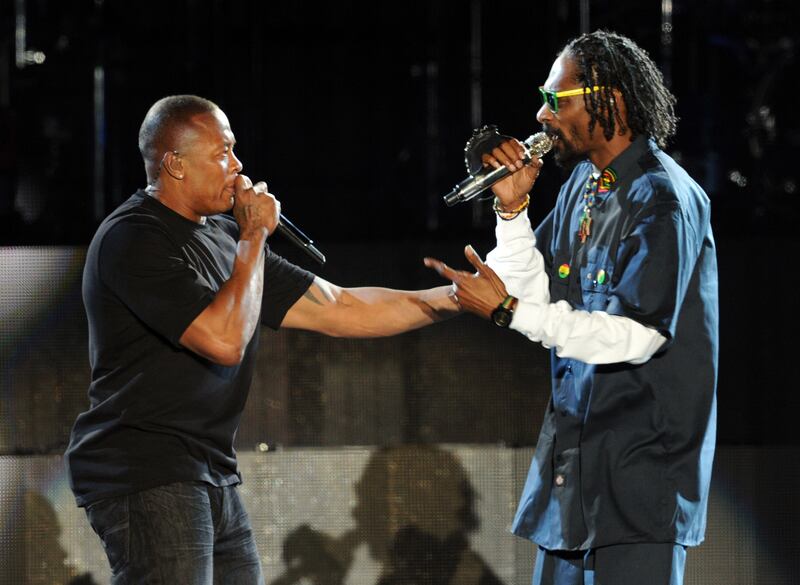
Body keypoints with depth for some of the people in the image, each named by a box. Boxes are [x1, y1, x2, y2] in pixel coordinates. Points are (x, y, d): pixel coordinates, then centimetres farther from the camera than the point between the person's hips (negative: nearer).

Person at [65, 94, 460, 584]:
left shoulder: (223, 238, 14)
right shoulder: (133, 240, -13)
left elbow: (337, 310, 14)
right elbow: (225, 339, -21)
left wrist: (455, 299, 9)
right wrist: (253, 238, -9)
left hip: (214, 483, 9)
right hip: (145, 479, -9)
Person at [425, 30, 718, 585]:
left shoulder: (663, 200, -16)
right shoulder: (583, 182, 11)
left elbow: (636, 336, -23)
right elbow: (534, 294, 12)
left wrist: (509, 310, -23)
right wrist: (512, 207, -2)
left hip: (643, 454, -8)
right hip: (575, 445, 9)